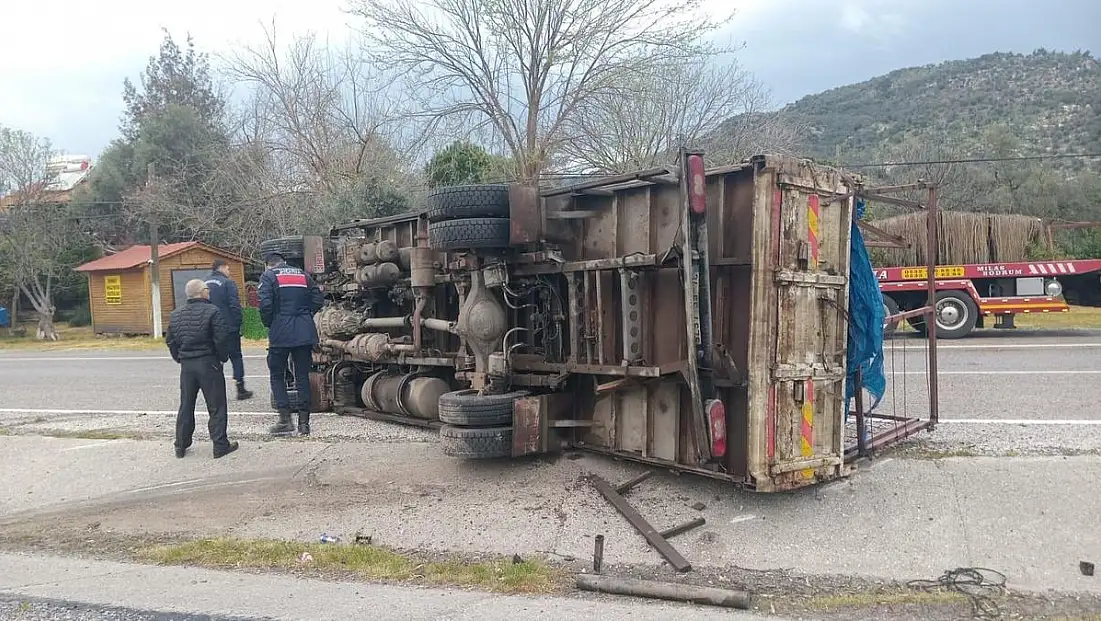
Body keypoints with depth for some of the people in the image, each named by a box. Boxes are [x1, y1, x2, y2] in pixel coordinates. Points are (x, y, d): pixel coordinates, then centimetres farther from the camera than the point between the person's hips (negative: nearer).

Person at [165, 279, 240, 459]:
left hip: (186, 364, 6)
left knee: (186, 405, 16)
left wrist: (180, 359, 20)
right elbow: (222, 339, -17)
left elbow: (170, 341, 12)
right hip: (208, 363, -6)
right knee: (216, 406, 2)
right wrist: (223, 357, -2)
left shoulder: (175, 315, 8)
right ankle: (220, 445, 3)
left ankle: (181, 445, 21)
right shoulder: (212, 312, -12)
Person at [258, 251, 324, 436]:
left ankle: (285, 419, 1)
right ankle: (304, 422, 10)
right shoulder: (303, 275, 14)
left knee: (277, 376, 9)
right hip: (305, 333, 4)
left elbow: (265, 304, -13)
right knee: (303, 376, 8)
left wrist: (268, 324, 2)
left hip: (280, 333, -4)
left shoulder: (268, 276, 0)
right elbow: (318, 299, 7)